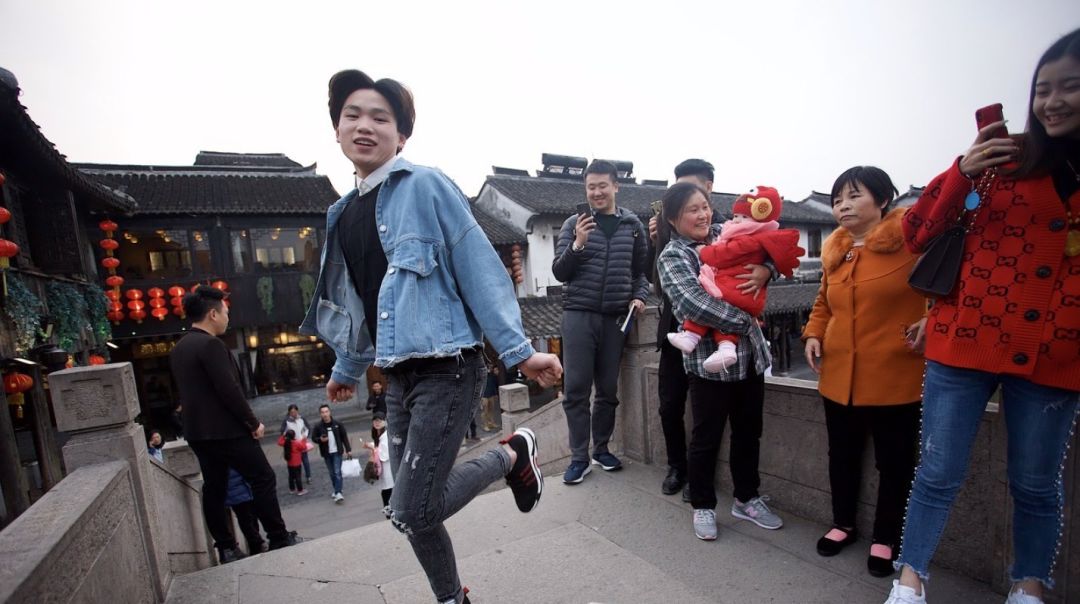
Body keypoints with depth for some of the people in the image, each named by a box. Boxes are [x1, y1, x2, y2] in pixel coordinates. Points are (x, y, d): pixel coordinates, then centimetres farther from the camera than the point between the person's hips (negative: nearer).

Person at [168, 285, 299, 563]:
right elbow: (229, 390, -21)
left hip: (197, 431, 9)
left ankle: (226, 548, 19)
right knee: (263, 478, 0)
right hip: (225, 430, -9)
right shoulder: (210, 345, -17)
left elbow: (191, 390, 18)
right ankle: (279, 539, 6)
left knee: (214, 487, 12)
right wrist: (253, 422, -12)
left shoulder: (178, 349, 12)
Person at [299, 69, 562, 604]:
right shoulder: (344, 214, 14)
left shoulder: (425, 186, -7)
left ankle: (512, 454, 14)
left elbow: (480, 270, -13)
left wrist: (518, 351, -18)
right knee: (413, 508, 13)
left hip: (446, 369, -7)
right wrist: (347, 369, 28)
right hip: (398, 377, 7)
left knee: (411, 511, -8)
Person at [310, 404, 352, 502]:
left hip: (337, 452, -2)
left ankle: (338, 493, -8)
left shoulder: (337, 424, -7)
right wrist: (320, 439, -19)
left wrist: (348, 450, 0)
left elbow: (344, 437, 0)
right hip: (327, 454, 2)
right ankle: (335, 490, 28)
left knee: (337, 472, -8)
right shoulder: (318, 426, -8)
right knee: (332, 473, 11)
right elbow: (313, 438, 5)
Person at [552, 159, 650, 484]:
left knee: (608, 388, 9)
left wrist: (639, 296, -1)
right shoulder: (573, 224, 4)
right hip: (578, 314, -1)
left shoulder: (632, 225, 10)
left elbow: (642, 269, 16)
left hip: (615, 316, 2)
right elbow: (559, 273, 0)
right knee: (576, 388, -2)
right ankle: (579, 457, 11)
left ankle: (601, 448, 26)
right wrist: (577, 245, -15)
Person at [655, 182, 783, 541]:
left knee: (749, 432, 18)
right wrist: (744, 320, -19)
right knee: (707, 437, 8)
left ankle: (746, 499, 38)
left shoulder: (725, 235, 7)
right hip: (710, 359, -6)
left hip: (750, 354, 6)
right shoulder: (672, 257, -9)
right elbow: (693, 303, -23)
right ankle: (703, 506, 28)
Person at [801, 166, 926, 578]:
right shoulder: (833, 250, 9)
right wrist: (813, 333, 4)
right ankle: (843, 524, 37)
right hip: (838, 376, 5)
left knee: (894, 461, 11)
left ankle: (885, 539, 30)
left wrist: (931, 320, -19)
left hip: (895, 377, -5)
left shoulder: (911, 237, -8)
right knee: (842, 456, 17)